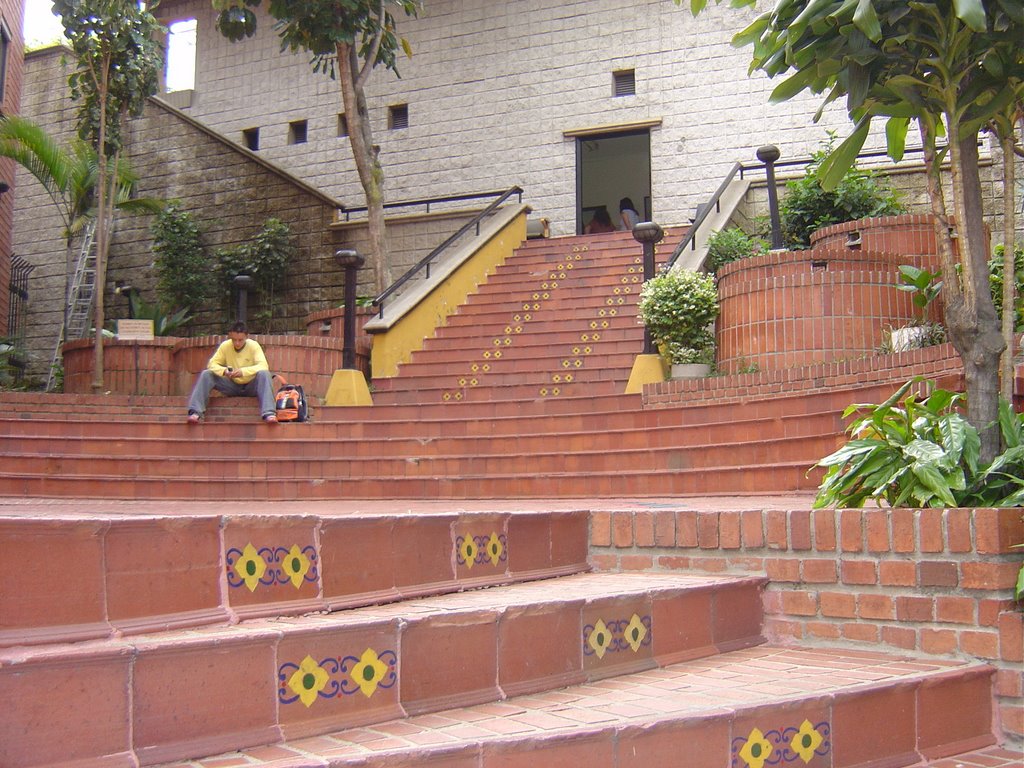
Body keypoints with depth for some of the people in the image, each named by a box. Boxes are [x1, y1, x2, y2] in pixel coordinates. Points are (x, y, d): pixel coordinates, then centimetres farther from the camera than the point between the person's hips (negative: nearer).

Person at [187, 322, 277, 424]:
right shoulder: (225, 346, -4)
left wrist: (243, 371, -39)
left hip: (251, 386, -3)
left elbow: (263, 366, -23)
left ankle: (269, 413, -51)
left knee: (264, 374, -33)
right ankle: (196, 412, -30)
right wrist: (223, 371, -28)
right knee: (206, 375, -17)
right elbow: (212, 364, -5)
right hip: (232, 386, 3)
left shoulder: (253, 346, -11)